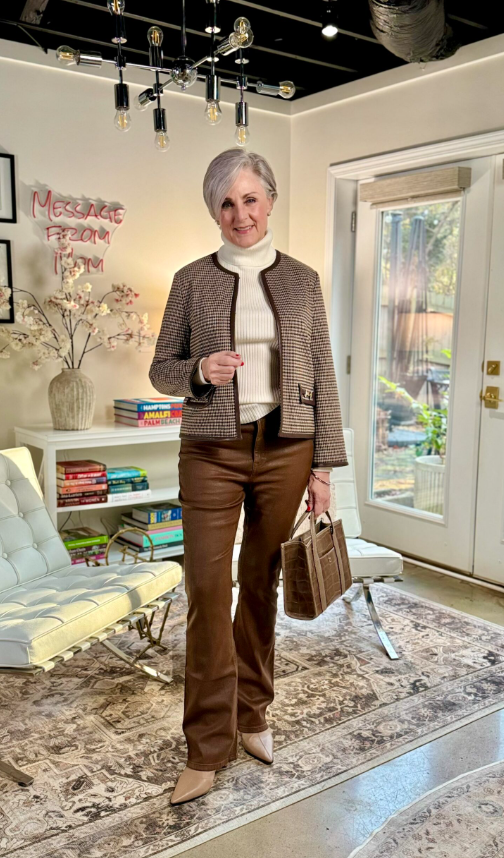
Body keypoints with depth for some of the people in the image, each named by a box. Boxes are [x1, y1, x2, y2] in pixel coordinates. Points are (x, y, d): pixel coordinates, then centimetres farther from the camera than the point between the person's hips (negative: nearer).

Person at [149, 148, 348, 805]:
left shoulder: (302, 280, 5)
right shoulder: (192, 280, 3)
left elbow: (322, 377, 5)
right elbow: (161, 370, 6)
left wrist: (324, 466, 0)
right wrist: (199, 370, -17)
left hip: (285, 449, 1)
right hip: (212, 452, -1)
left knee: (261, 585, 10)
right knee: (207, 589, -2)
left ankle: (251, 714, 30)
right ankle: (209, 747, 12)